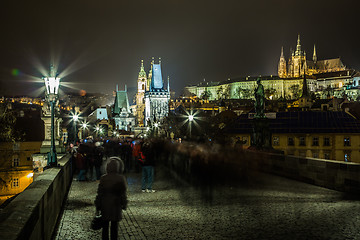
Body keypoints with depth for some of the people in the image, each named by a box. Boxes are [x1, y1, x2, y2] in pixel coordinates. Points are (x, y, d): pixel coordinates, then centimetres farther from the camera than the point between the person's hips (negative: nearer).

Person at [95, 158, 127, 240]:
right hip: (116, 206, 0)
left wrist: (98, 207, 3)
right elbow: (123, 194, -4)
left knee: (105, 227, 12)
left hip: (105, 206, 1)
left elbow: (99, 194, -4)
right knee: (114, 227, 11)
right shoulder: (121, 178, -9)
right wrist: (124, 205, 8)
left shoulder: (103, 178, -8)